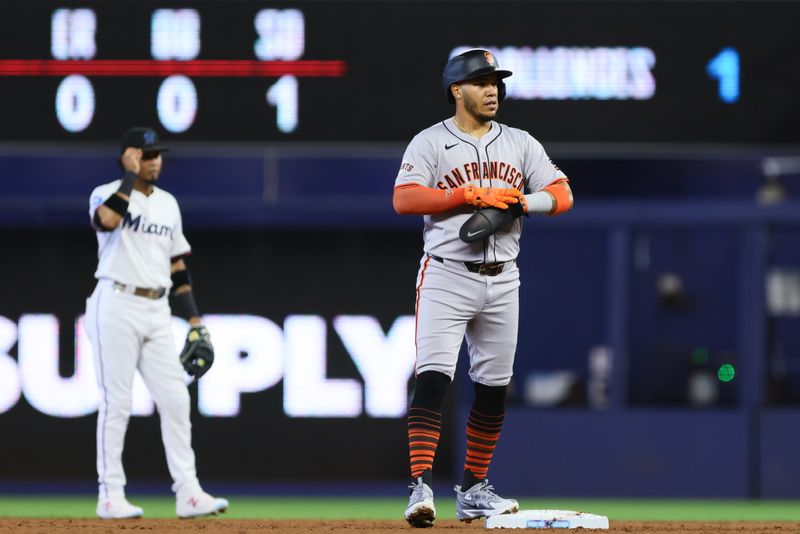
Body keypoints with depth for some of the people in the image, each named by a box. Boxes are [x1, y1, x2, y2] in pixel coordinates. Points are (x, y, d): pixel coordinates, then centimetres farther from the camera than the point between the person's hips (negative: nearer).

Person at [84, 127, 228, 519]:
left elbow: (177, 267, 19)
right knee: (116, 402, -5)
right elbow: (108, 219, -29)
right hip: (116, 307, -6)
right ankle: (110, 496, 0)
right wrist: (130, 176, -17)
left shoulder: (168, 204, 16)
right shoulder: (107, 194, -3)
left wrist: (194, 320, 14)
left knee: (175, 400, 0)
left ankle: (187, 493, 1)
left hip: (158, 312, 6)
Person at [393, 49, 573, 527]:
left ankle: (473, 492, 19)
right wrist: (472, 194, -19)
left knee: (494, 387, 9)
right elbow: (404, 199, -14)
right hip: (447, 276, -5)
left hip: (502, 281, 5)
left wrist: (523, 202, -15)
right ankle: (421, 486, -23)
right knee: (433, 376, -17)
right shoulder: (430, 143, -1)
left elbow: (562, 194, 6)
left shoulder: (520, 144, 12)